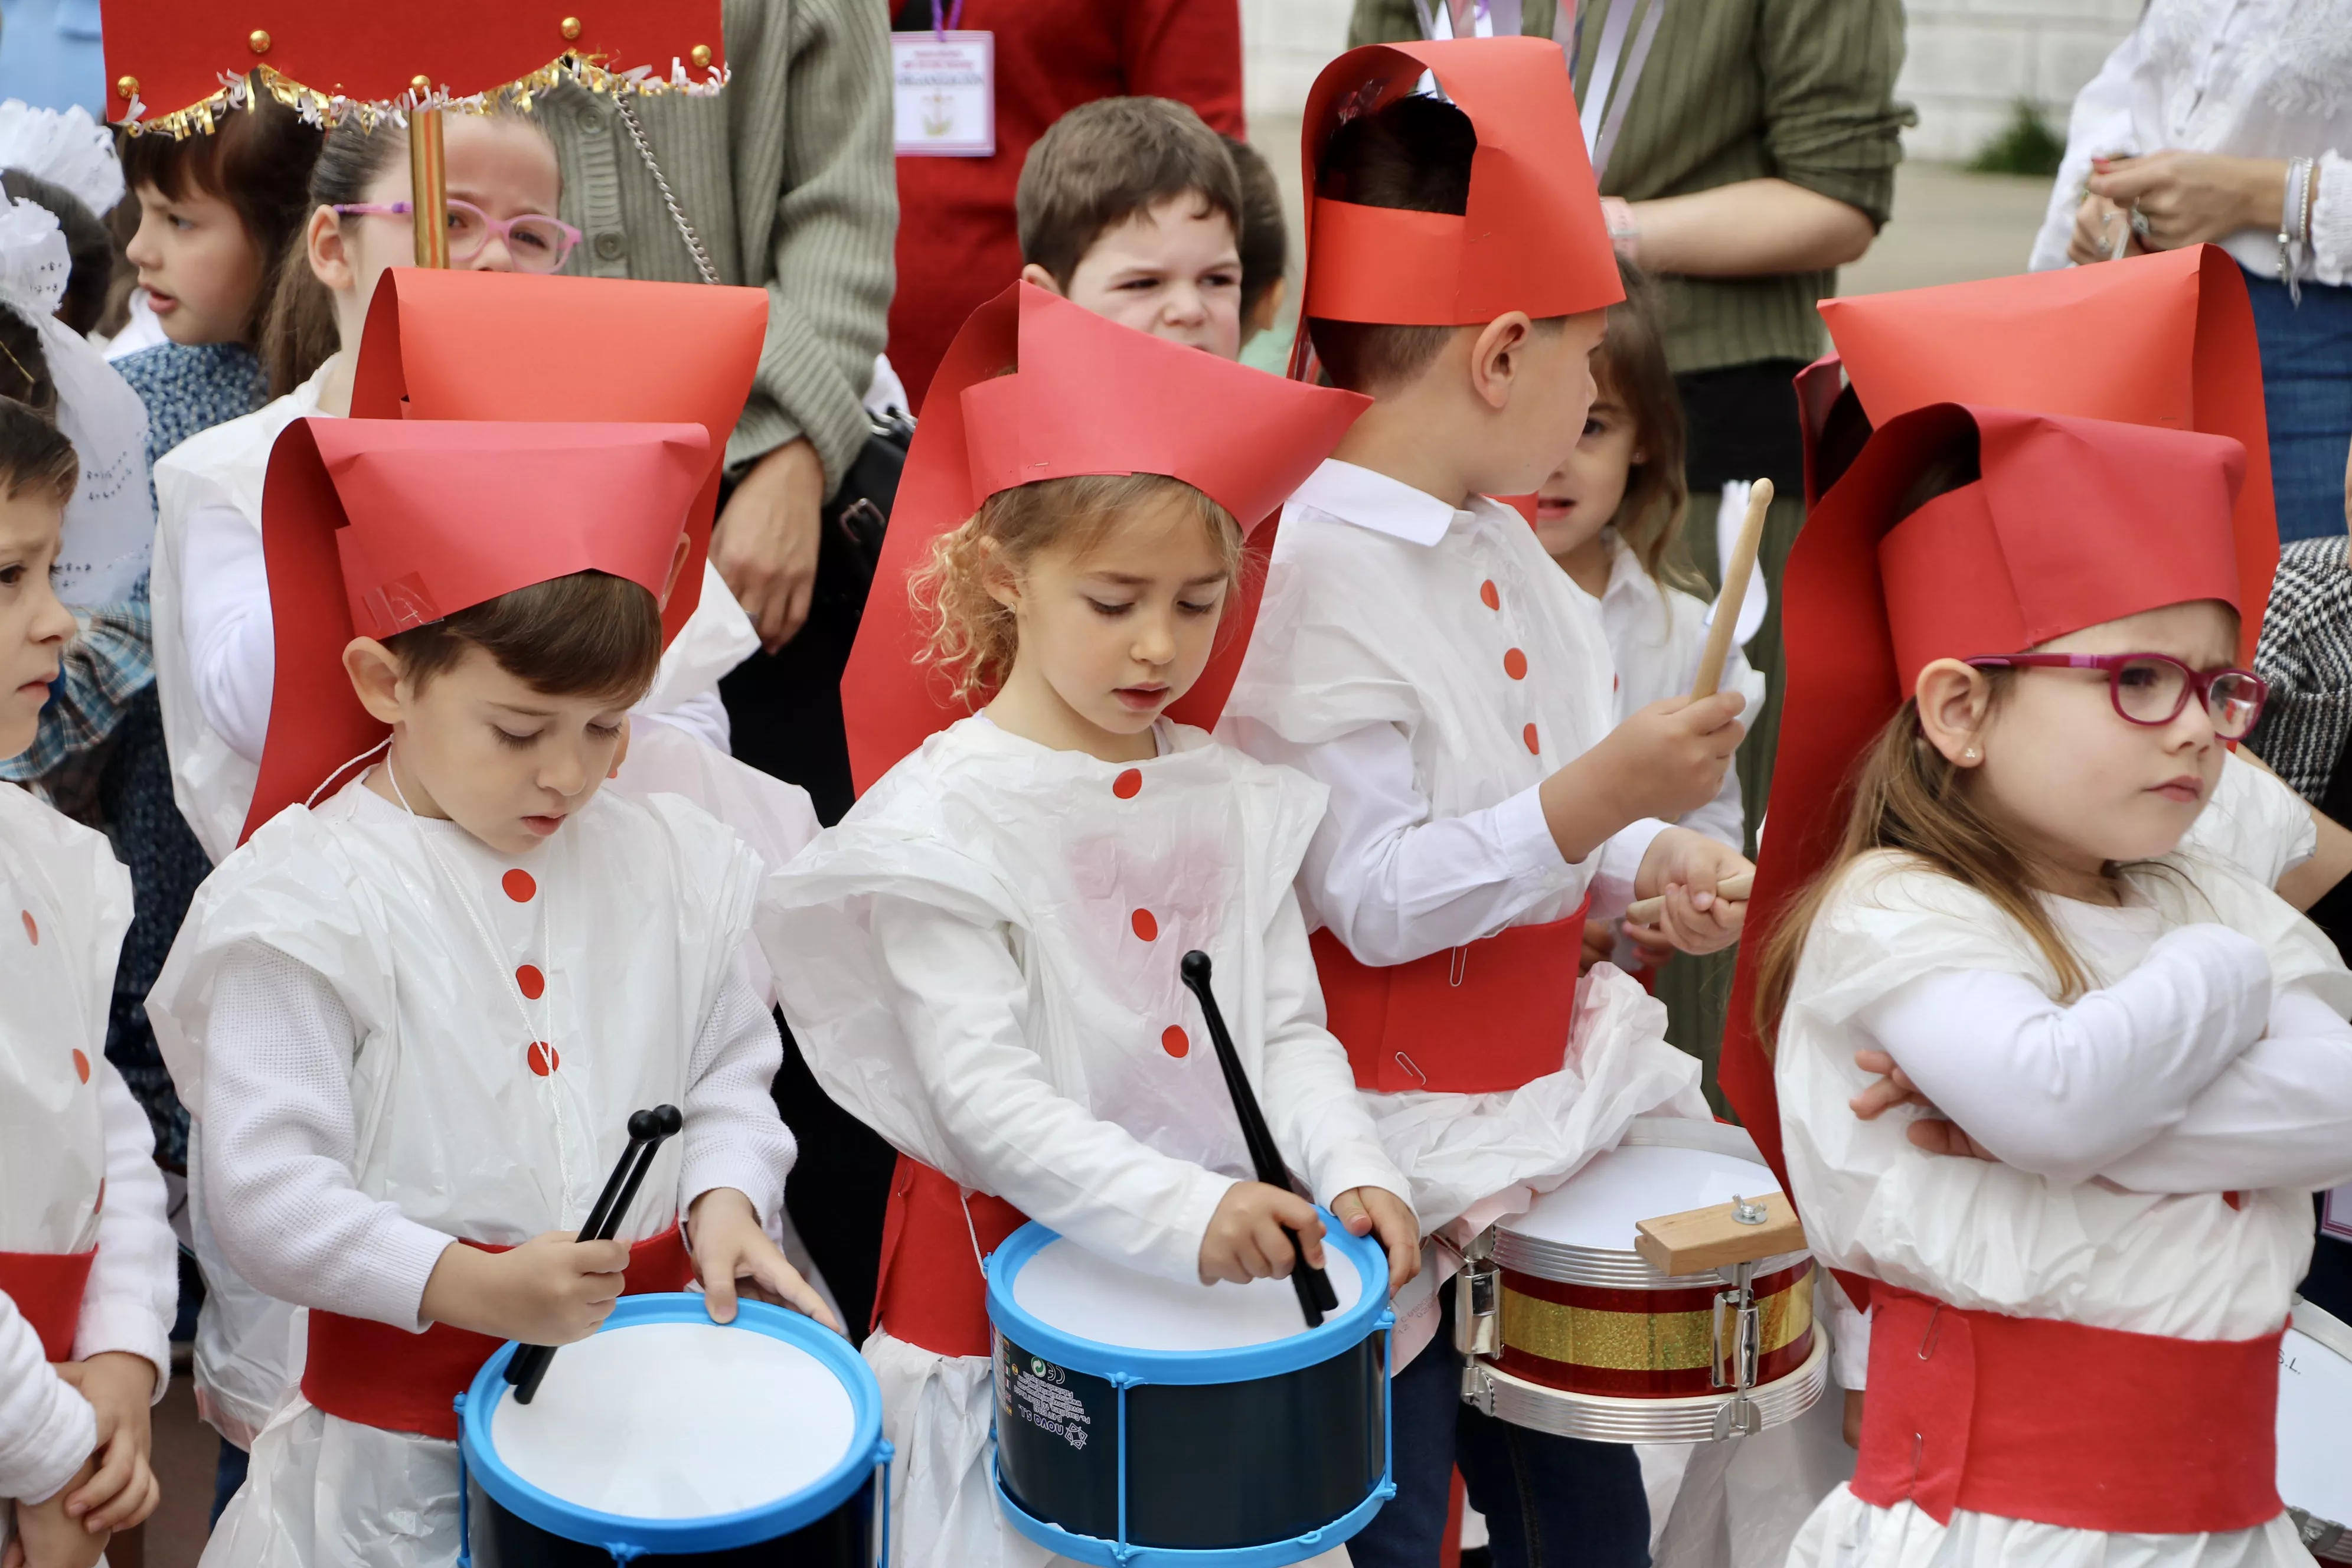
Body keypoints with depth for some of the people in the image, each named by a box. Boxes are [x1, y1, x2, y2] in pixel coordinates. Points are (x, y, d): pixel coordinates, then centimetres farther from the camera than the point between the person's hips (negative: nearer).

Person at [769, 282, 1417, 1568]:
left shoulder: (1234, 800, 4)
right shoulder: (942, 813, -13)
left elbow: (1289, 1030, 6)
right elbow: (979, 1092, -20)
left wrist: (1348, 1171, -13)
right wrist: (1179, 1209, -31)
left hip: (1228, 1272, 5)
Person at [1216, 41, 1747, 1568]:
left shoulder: (1504, 546, 6)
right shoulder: (1305, 577, -21)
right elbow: (1370, 900, -23)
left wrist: (1648, 860, -2)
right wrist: (1592, 800, -31)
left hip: (1540, 1096, 9)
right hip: (1381, 1147, -9)